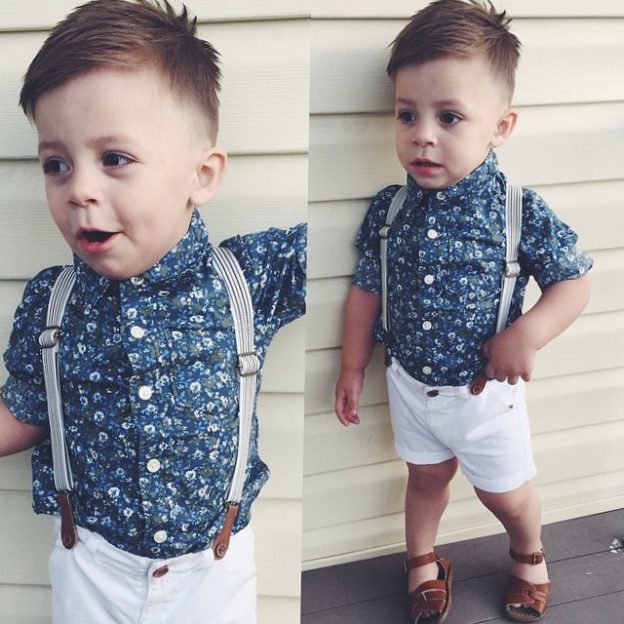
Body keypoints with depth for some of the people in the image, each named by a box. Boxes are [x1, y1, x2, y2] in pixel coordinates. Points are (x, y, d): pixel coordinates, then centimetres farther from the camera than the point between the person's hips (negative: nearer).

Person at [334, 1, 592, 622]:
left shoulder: (520, 210, -22)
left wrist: (528, 333, -29)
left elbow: (573, 282, -12)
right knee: (426, 477, 25)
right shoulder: (388, 209, -13)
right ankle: (423, 561, 51)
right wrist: (352, 369, 6)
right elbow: (366, 290, 0)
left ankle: (529, 555, 52)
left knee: (506, 493, 19)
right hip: (409, 383, 2)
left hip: (484, 389, -2)